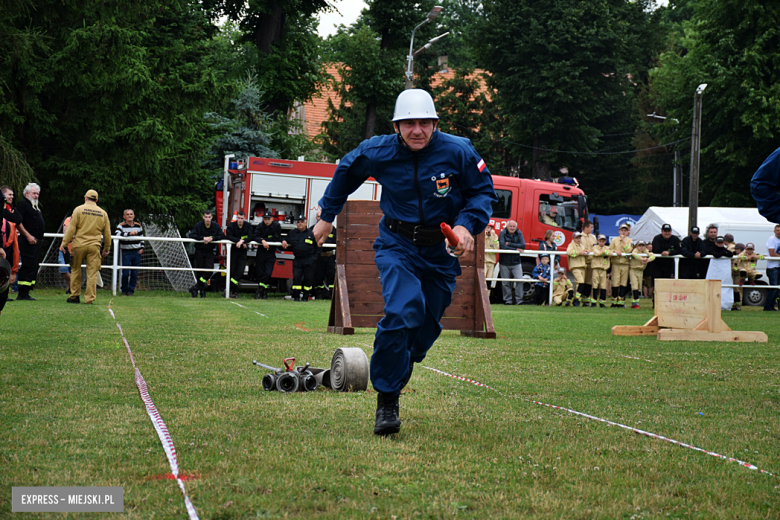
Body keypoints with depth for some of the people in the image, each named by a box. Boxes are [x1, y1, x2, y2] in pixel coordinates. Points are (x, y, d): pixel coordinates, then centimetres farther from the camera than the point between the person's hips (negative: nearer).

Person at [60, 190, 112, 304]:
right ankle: (89, 298, -2)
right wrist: (107, 249, 23)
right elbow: (107, 233, 13)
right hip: (94, 246, 1)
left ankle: (74, 296, 14)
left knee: (76, 270, 11)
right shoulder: (103, 213, 9)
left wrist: (64, 243, -1)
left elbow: (71, 229, -4)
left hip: (79, 245, -1)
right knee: (92, 273, 1)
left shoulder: (79, 210, 0)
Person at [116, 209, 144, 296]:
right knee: (125, 273, -7)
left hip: (137, 252, 4)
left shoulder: (139, 226, 11)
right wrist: (129, 233, -30)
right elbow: (117, 234, -23)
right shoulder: (121, 226, -3)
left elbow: (141, 237, 22)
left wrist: (141, 248, 10)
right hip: (126, 252, -4)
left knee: (135, 273, 2)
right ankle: (124, 290, 10)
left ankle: (131, 290, 12)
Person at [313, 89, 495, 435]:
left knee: (428, 323, 10)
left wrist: (467, 224, -18)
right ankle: (387, 400, -16)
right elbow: (345, 173, 11)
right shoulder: (378, 153, -10)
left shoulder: (458, 152, -14)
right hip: (397, 246, -2)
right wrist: (327, 216, 19)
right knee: (402, 311, -24)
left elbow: (483, 190, 0)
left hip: (441, 250, 2)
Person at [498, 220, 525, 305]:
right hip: (504, 262, -1)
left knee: (519, 281, -9)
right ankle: (508, 300, 11)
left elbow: (522, 246, -9)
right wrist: (516, 249, -13)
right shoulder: (502, 233, -3)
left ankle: (519, 300, -1)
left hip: (516, 262, 1)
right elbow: (502, 246, -16)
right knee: (506, 283, 1)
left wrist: (509, 244, -12)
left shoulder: (519, 234, 3)